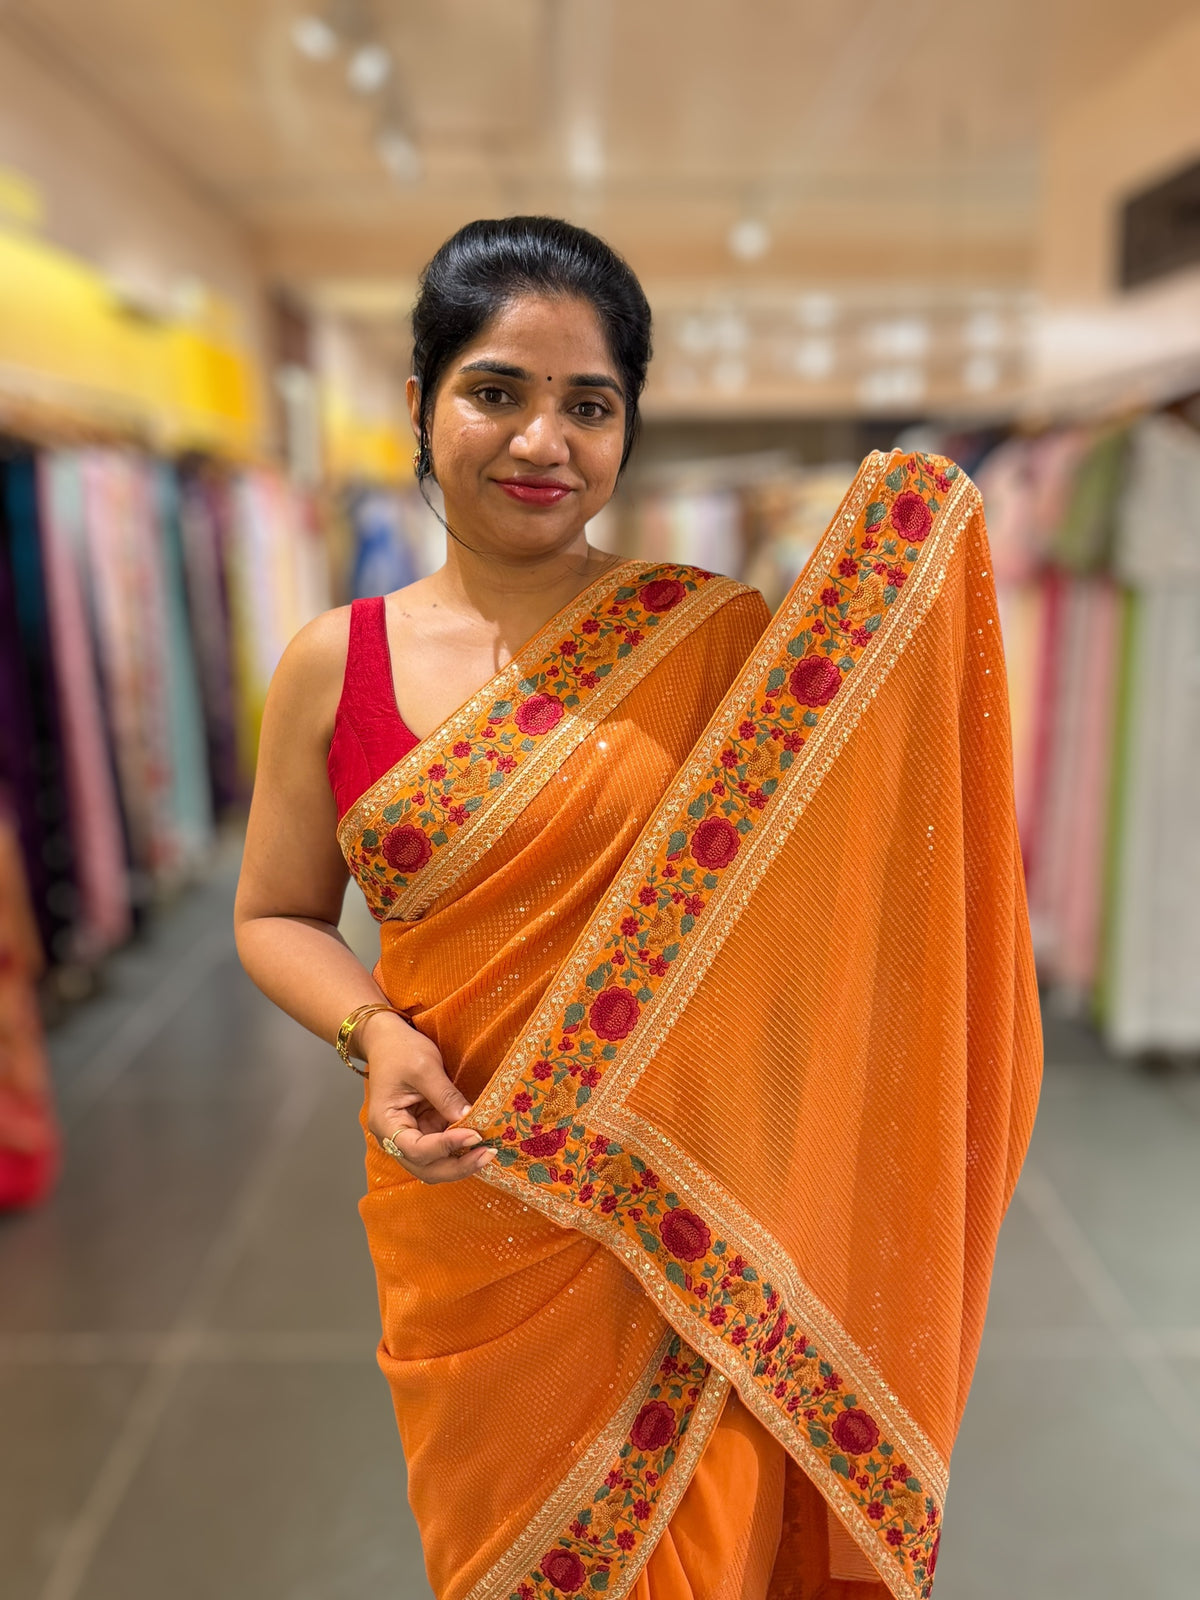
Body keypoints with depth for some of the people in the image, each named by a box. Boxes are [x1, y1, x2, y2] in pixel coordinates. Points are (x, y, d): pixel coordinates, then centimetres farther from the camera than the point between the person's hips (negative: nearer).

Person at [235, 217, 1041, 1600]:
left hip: (680, 1214, -1)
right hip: (464, 1214, 2)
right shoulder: (335, 666, -3)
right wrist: (373, 1034, -13)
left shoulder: (710, 632, -7)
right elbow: (275, 916, 4)